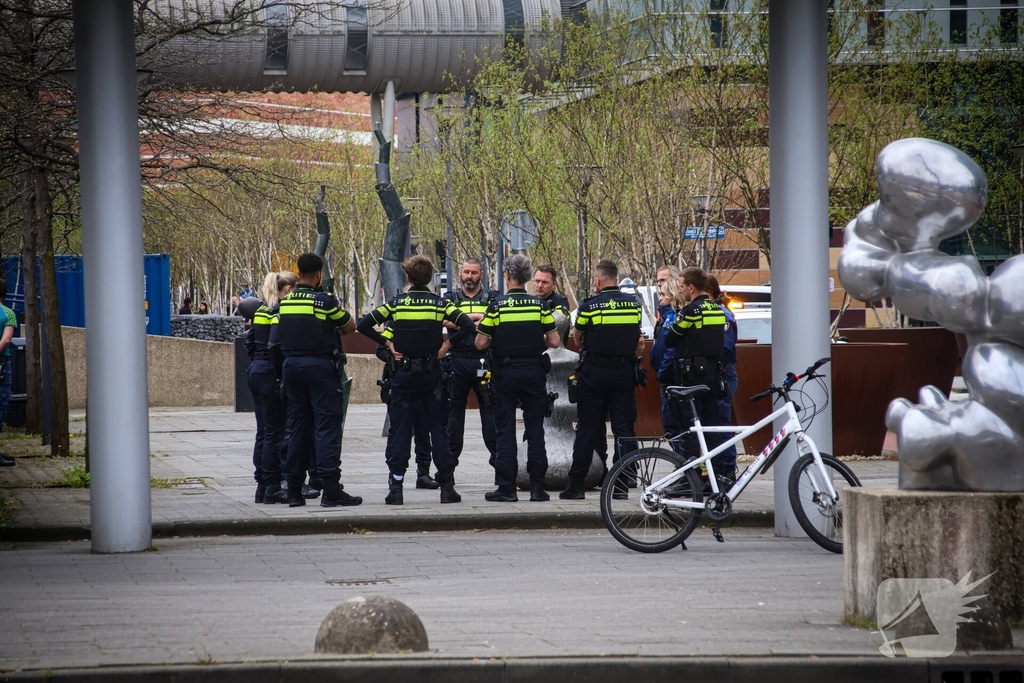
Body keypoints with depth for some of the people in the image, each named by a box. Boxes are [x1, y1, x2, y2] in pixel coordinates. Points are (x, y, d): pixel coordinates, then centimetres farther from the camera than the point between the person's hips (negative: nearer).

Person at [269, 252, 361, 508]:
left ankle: (294, 490, 12)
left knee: (297, 426, 11)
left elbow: (275, 341, 8)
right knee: (327, 425, -6)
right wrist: (334, 330, 21)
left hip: (291, 365, 6)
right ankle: (331, 489, -14)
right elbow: (350, 326, 1)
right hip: (320, 366, -6)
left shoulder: (284, 303, 7)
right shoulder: (324, 301, -9)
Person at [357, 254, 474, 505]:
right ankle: (447, 486, 4)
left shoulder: (395, 304, -2)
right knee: (439, 429, 5)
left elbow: (364, 325, -8)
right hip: (432, 374, 0)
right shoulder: (440, 304, -2)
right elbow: (467, 325, -13)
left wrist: (387, 343, -1)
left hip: (403, 374, 0)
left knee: (400, 430, 4)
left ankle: (395, 487, -1)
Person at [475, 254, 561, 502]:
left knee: (505, 432, 3)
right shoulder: (540, 305, -2)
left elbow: (481, 343, -7)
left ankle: (506, 488, 1)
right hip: (534, 373, 2)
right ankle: (538, 487, 5)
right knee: (535, 430, 7)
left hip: (505, 374, -2)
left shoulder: (497, 306, -7)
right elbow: (555, 342, -2)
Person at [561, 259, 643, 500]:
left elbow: (577, 337, 2)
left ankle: (576, 484, 3)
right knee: (624, 428, 5)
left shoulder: (590, 305, -9)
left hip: (595, 372, -3)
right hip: (624, 371, 3)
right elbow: (637, 341, 9)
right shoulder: (634, 304, 2)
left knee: (587, 428, 2)